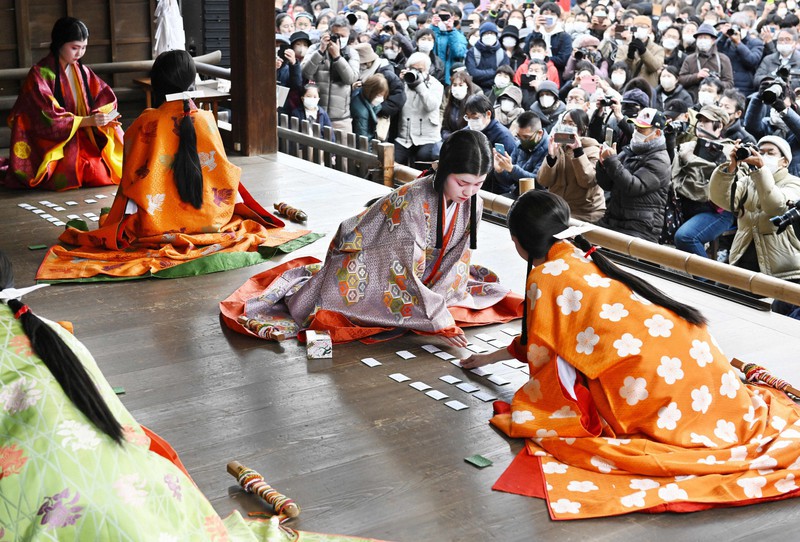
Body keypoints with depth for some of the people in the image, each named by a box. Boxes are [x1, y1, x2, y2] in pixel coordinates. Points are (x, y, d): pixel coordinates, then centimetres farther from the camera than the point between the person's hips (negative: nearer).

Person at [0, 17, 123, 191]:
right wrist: (87, 120, -24)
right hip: (51, 141, -4)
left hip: (82, 139, 4)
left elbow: (104, 98, 6)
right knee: (67, 178, -25)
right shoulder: (39, 75, -10)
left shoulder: (82, 71, 7)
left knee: (101, 175, -18)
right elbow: (49, 118, -15)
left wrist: (104, 118, -17)